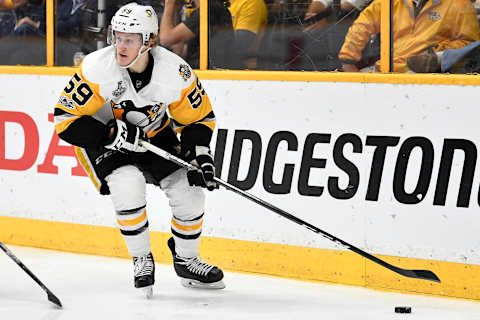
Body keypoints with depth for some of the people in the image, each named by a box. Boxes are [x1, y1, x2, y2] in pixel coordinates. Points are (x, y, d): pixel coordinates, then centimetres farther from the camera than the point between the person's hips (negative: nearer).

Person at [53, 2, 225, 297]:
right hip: (102, 137, -3)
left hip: (154, 134, 3)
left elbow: (199, 117, -7)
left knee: (190, 190, -9)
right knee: (128, 185, -28)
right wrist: (112, 134, -33)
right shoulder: (97, 68, -29)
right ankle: (142, 259, -5)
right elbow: (65, 117, -24)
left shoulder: (175, 71, -23)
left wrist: (199, 154, -23)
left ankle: (186, 260, 17)